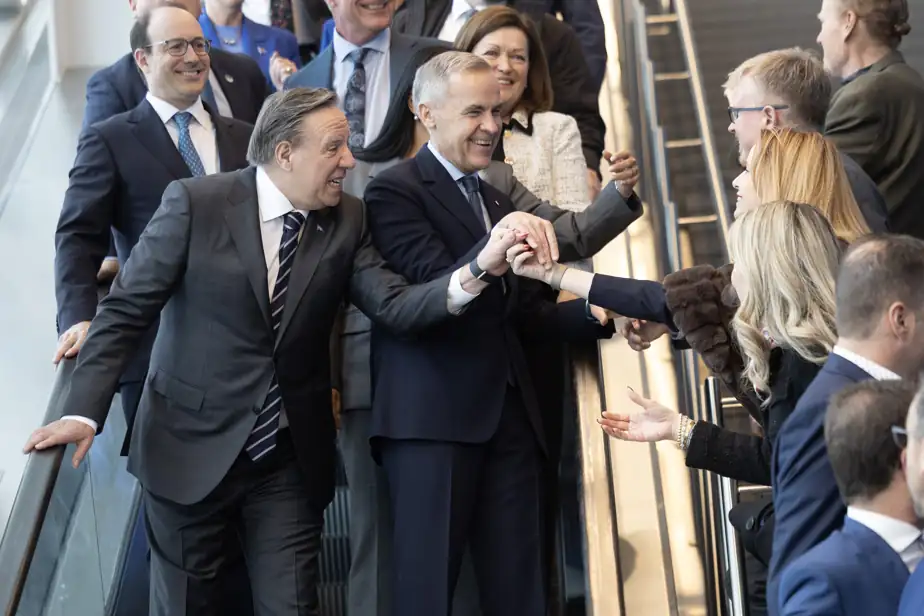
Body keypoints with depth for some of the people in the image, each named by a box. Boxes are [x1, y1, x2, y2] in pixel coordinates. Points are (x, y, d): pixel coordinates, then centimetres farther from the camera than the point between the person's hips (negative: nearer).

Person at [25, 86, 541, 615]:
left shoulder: (347, 220, 0)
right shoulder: (196, 203, -11)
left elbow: (397, 308, -12)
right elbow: (126, 312, -9)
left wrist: (481, 267, -30)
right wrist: (84, 412, -18)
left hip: (292, 457, 3)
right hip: (191, 448, -3)